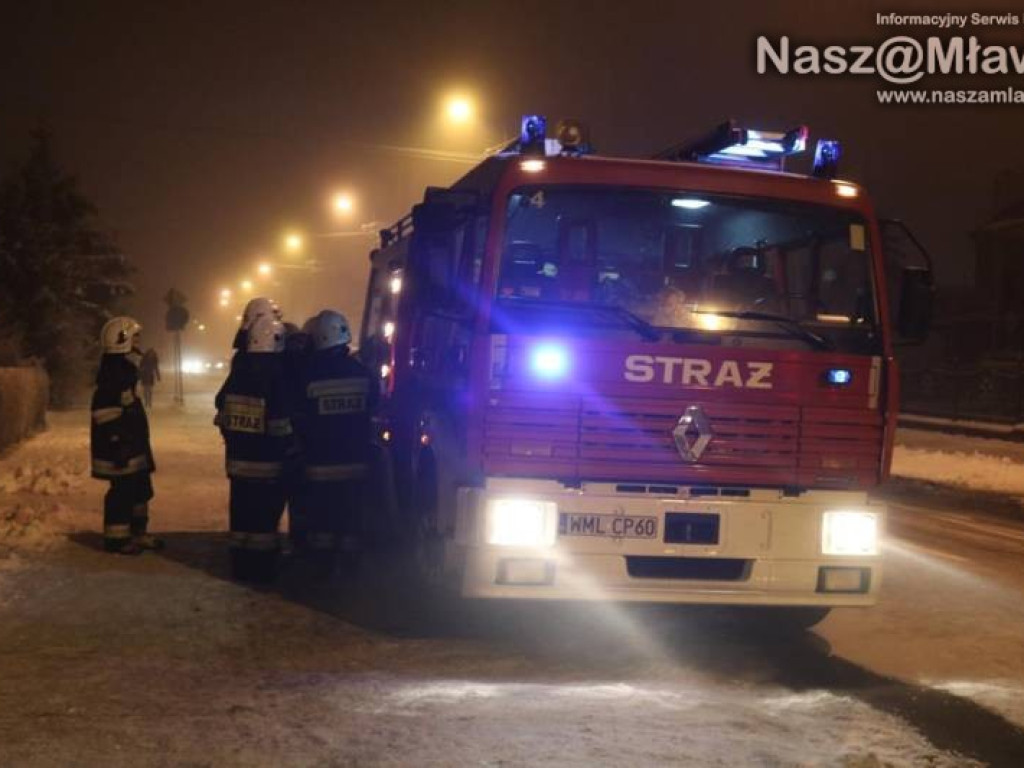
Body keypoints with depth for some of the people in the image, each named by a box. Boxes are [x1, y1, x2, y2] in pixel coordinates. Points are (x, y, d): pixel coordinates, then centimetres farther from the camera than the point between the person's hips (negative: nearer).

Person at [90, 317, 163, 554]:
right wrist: (117, 442, -24)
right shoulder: (112, 371, -18)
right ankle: (116, 538, 3)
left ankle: (137, 533, 23)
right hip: (120, 444, -11)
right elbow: (104, 412, -23)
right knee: (122, 491, -5)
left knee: (140, 488, 15)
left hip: (133, 441, 11)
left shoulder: (124, 367, 15)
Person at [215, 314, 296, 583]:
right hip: (267, 459, -6)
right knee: (266, 511, 0)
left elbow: (222, 409, 11)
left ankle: (241, 564, 18)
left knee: (242, 510, 12)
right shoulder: (277, 375, -15)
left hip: (239, 456, 6)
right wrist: (289, 451, -4)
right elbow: (282, 424, -16)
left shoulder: (237, 373, 4)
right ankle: (262, 567, 2)